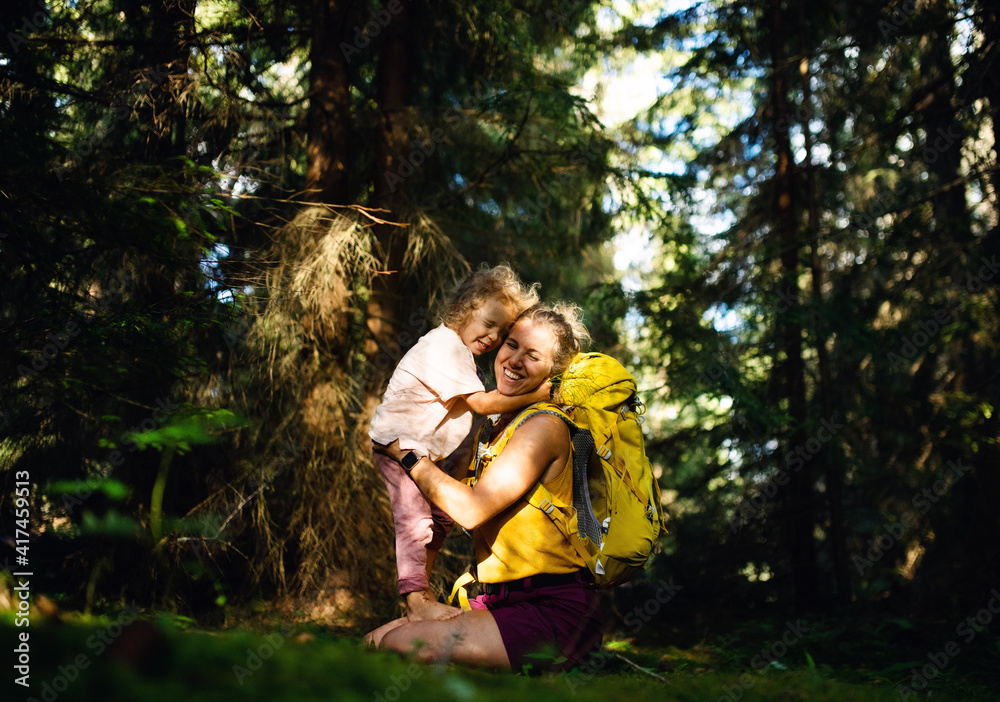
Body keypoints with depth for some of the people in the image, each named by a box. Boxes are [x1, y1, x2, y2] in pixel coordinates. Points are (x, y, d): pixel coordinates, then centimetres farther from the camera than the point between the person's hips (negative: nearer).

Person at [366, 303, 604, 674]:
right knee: (375, 638, 0)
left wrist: (410, 455, -6)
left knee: (396, 645, -21)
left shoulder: (544, 426, -13)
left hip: (555, 615, -9)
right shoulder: (495, 427, 16)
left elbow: (472, 509, -18)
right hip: (501, 601, 9)